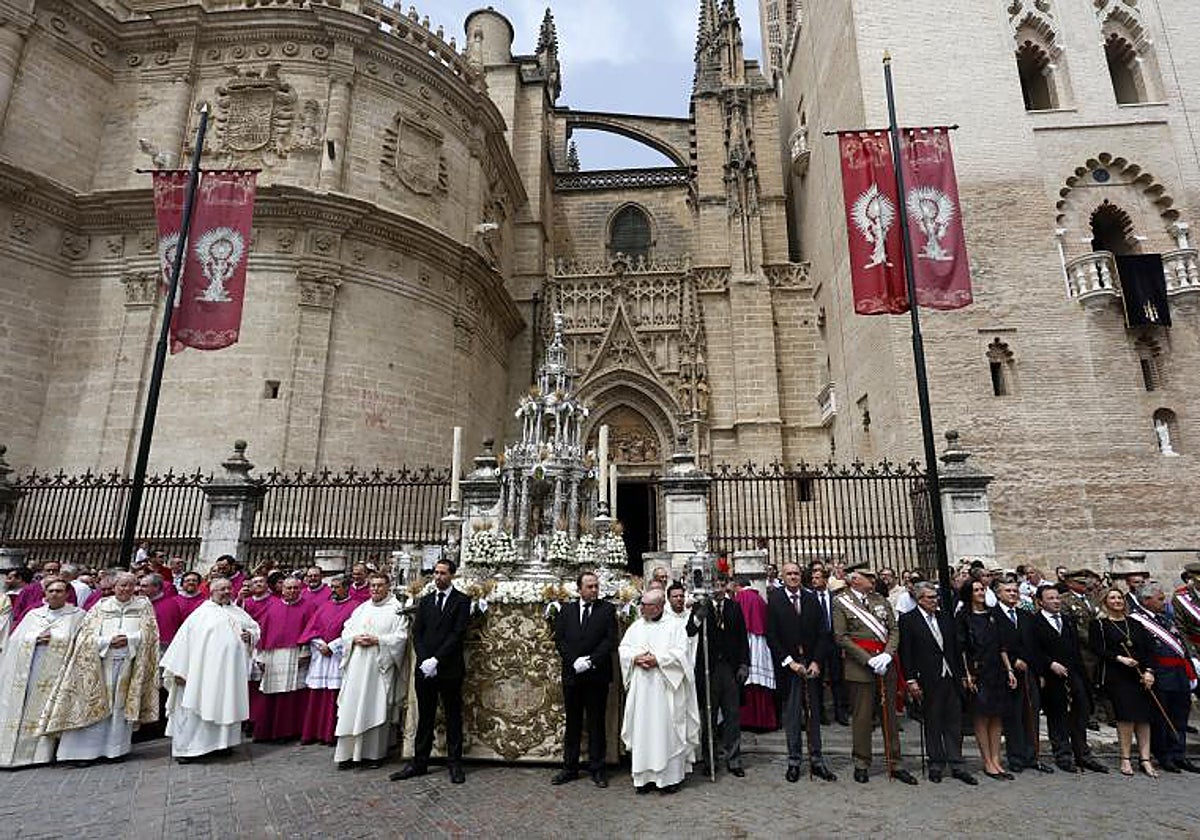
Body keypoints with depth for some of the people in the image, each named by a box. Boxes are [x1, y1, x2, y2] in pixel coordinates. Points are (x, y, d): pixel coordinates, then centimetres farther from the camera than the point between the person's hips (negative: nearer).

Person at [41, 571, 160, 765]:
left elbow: (147, 633, 0)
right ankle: (86, 750, 7)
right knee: (96, 704, -1)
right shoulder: (100, 607, 7)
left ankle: (117, 748, 11)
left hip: (130, 662, 0)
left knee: (121, 705, 3)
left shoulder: (143, 606, 7)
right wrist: (109, 641, -12)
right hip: (101, 662, 0)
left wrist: (129, 640, -14)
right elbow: (88, 635, 2)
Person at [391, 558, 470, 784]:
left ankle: (454, 764, 14)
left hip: (449, 669, -4)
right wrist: (424, 660, -8)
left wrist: (436, 660, -14)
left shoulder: (461, 601, -2)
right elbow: (417, 633, 7)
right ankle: (419, 763, 20)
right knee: (424, 717, 11)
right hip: (424, 668, 4)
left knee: (453, 717, 5)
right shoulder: (425, 601, 13)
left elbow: (457, 634, -10)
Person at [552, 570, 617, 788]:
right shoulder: (566, 610, 8)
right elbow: (559, 639, 2)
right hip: (571, 674, 2)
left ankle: (597, 769, 18)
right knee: (572, 723, 12)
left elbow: (611, 640, -7)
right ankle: (570, 768, 22)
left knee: (597, 723, 6)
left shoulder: (607, 609, 0)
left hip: (597, 675, -2)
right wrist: (574, 661, -11)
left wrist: (591, 661, -15)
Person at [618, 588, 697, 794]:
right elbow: (623, 649, 10)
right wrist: (636, 657, -9)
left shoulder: (675, 625, -2)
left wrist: (657, 660, -16)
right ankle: (645, 775, 16)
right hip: (641, 686, 4)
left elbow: (680, 653, -9)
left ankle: (670, 776, 12)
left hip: (666, 686, -4)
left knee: (667, 729, 1)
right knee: (643, 729, 6)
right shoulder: (636, 626, 11)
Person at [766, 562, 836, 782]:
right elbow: (771, 636, -6)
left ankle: (816, 761, 19)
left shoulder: (812, 599, 6)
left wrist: (817, 662, -5)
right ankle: (794, 761, 16)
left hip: (812, 664, 3)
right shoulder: (774, 600, -4)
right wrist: (790, 662, -10)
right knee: (791, 715, 5)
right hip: (787, 665, -2)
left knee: (814, 714, 9)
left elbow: (823, 633, 4)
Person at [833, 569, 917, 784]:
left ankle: (896, 764, 25)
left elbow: (894, 630, 7)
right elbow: (841, 637, -9)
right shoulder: (841, 602, -5)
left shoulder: (881, 600, 10)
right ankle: (861, 764, 18)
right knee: (862, 717, 3)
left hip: (886, 666, 5)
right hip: (859, 667, -4)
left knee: (890, 715, 12)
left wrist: (887, 655, -9)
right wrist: (868, 660, -14)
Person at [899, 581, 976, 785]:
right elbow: (905, 653, -9)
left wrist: (962, 674, 10)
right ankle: (936, 764, 19)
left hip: (951, 678, 5)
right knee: (932, 724, 7)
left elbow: (956, 648, 14)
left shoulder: (945, 618, 10)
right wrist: (911, 680, -13)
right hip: (928, 682, -5)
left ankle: (956, 765, 19)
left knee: (954, 722, 9)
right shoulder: (908, 619, -7)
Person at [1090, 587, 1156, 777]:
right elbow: (1098, 649, -5)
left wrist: (1149, 671, -4)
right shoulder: (1099, 624, 3)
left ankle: (1145, 759, 5)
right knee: (1126, 716, -10)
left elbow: (1149, 649, 9)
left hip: (1140, 675, 4)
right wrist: (1120, 658, -17)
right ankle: (1126, 759, -3)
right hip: (1116, 676, -4)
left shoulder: (1135, 624, 16)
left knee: (1144, 717, 0)